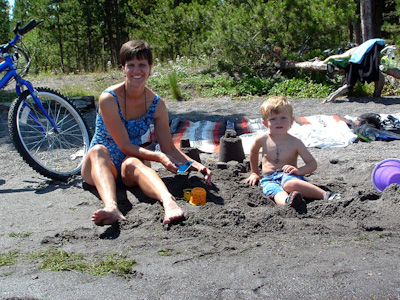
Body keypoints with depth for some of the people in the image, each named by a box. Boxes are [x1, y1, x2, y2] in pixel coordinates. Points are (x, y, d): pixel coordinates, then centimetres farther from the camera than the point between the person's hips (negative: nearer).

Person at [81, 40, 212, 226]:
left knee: (133, 163, -35)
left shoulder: (156, 104, -5)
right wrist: (159, 157, -32)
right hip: (100, 165, -1)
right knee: (99, 150, -36)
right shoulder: (108, 99, -17)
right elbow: (125, 145, -19)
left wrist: (195, 165, -17)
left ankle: (168, 201, -66)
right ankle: (110, 207, -63)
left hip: (131, 169, 2)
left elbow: (169, 148, -2)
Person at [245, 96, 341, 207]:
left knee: (289, 184, -39)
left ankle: (326, 195, -38)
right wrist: (255, 173, 33)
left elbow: (312, 163, 1)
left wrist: (298, 170, -18)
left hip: (288, 176, -2)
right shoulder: (262, 139, 5)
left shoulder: (295, 143, 0)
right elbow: (253, 152, 28)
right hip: (269, 179, 2)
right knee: (276, 190, -35)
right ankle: (287, 202, -68)